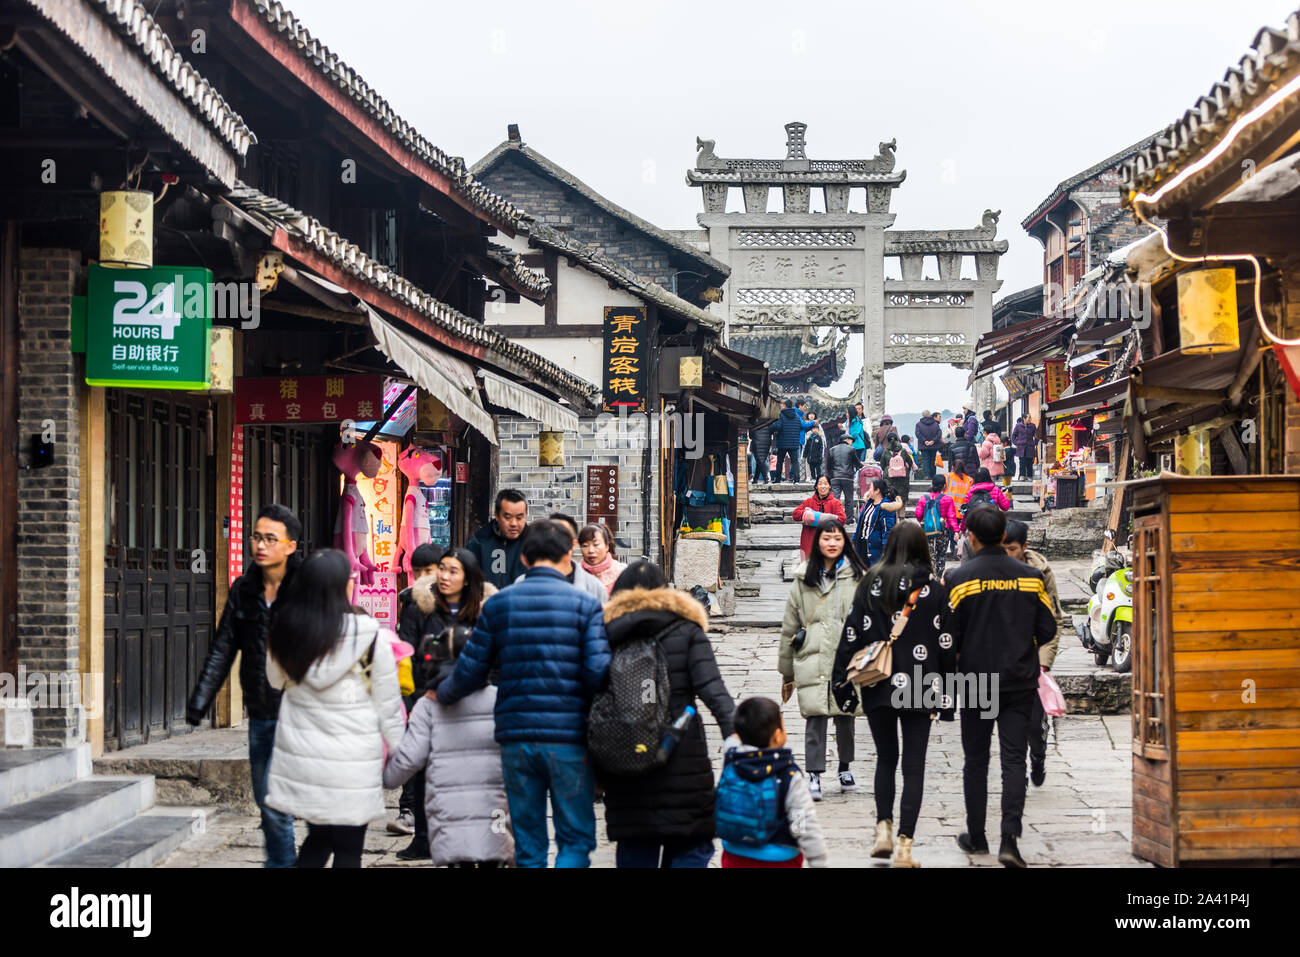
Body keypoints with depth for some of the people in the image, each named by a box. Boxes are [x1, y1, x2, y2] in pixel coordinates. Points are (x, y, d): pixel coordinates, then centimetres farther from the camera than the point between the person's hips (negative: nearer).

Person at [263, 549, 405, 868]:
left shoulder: (285, 630, -1)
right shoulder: (368, 635, -14)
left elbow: (275, 680, 16)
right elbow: (388, 701, -6)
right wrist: (398, 750, 4)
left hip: (300, 755, 4)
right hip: (352, 759, -4)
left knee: (317, 839, 19)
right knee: (348, 849, 5)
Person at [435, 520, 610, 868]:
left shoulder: (498, 604, 5)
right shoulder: (585, 604, -2)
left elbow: (470, 671, 7)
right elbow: (598, 672, -12)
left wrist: (442, 693, 27)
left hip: (516, 739, 3)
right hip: (569, 739, -3)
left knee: (528, 845, 11)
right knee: (576, 839, 5)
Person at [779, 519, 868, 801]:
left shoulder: (857, 576, 4)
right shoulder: (804, 579, 8)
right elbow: (790, 626, 12)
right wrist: (786, 671, 13)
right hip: (812, 661, 0)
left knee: (845, 715, 8)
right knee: (814, 717, -6)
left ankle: (845, 767, 27)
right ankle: (814, 775, -1)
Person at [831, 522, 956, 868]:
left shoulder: (870, 584, 1)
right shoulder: (934, 588, -1)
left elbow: (852, 635, 0)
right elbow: (946, 644, -1)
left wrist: (842, 683, 6)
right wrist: (946, 694, 5)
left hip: (878, 686, 1)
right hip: (919, 689, -1)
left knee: (886, 758, 19)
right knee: (914, 765, 3)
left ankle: (883, 830, 8)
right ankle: (904, 846, -2)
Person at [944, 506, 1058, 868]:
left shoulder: (959, 577, -8)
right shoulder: (1030, 576, 0)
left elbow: (950, 634, -9)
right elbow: (1047, 629, 3)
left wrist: (954, 658, 12)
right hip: (1020, 682, 2)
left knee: (976, 761, 11)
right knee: (1014, 760, 1)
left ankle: (976, 837, 19)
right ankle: (1009, 838, -11)